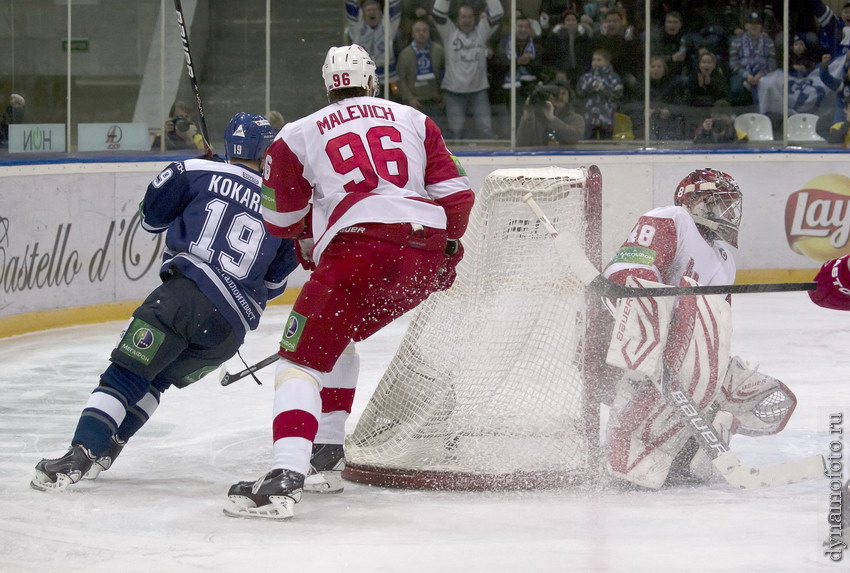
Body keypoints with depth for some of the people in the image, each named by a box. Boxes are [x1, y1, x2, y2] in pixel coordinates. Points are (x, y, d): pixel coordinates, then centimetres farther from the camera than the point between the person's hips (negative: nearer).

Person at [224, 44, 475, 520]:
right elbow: (456, 194, 14)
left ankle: (286, 478, -26)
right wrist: (448, 248, 28)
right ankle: (328, 453, 27)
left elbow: (281, 220, 20)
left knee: (303, 357, -5)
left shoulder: (299, 134, 14)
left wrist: (311, 231, 40)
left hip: (359, 248, -5)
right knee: (337, 337, 28)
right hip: (424, 259, 5)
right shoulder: (414, 120, 21)